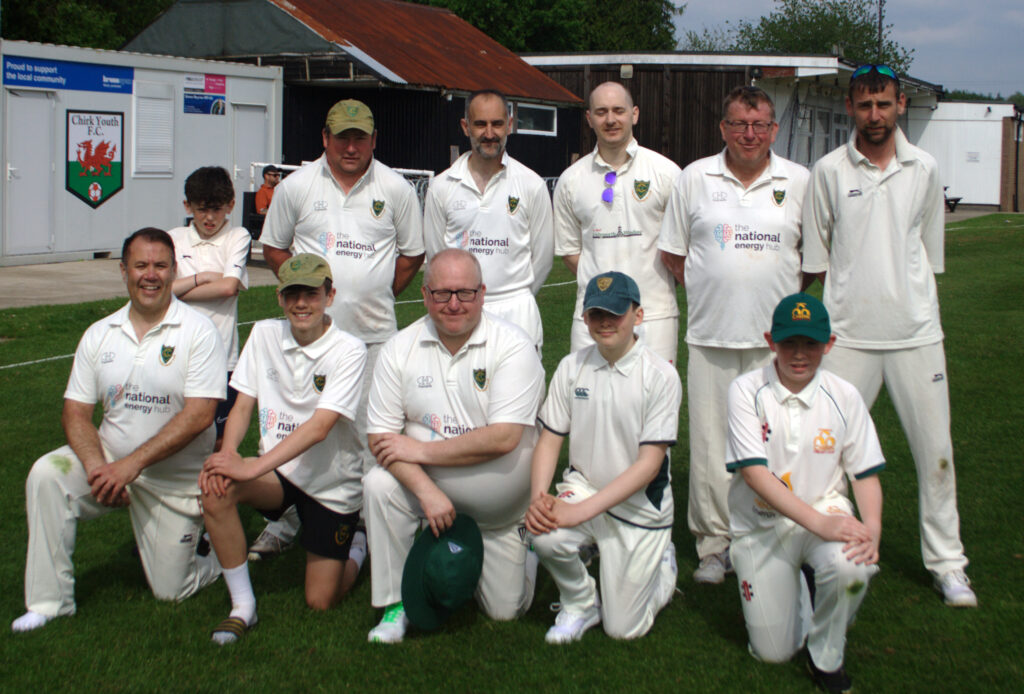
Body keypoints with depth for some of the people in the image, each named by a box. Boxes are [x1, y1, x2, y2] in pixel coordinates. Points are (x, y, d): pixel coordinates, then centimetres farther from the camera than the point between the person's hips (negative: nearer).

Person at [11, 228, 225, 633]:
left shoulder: (198, 331, -10)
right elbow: (75, 411, 1)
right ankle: (49, 601, -14)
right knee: (47, 474, -25)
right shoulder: (100, 335, 3)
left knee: (171, 591, -1)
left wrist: (131, 464, -25)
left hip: (176, 478, -3)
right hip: (110, 462, 3)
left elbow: (199, 415, -19)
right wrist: (96, 467, -19)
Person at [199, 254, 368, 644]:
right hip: (278, 470, 3)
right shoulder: (264, 335, 0)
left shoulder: (348, 351, -16)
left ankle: (356, 549, 33)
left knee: (320, 602, -2)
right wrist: (228, 452, -22)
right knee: (217, 491, -30)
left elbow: (319, 427, -25)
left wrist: (252, 467, -34)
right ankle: (242, 605, -13)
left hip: (332, 482, -3)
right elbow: (243, 404, 0)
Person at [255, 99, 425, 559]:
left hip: (373, 332, 0)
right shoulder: (297, 186, 2)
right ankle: (286, 520, 13)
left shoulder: (395, 189, 2)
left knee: (371, 431, 2)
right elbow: (274, 247, 12)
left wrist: (380, 294, 4)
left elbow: (412, 253, 11)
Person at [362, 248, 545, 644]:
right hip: (427, 486, 2)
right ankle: (396, 602, -10)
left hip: (499, 503, -2)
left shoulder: (512, 347, -16)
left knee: (505, 611, 2)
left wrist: (421, 450, -21)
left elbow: (503, 438, -25)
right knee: (379, 483, -29)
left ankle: (522, 553, 37)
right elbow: (381, 437, -10)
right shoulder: (400, 349, -6)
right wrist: (427, 491, -25)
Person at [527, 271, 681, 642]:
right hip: (584, 485, 3)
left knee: (624, 629, -1)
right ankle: (580, 603, 1)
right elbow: (550, 440, 0)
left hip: (640, 506, -3)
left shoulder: (661, 376, -15)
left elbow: (649, 464, -18)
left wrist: (581, 511, -26)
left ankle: (662, 562, 31)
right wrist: (537, 497, -21)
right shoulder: (572, 367, -2)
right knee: (546, 536, -31)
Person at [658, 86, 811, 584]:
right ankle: (714, 544, 13)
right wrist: (708, 291, 7)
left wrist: (786, 294, 6)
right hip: (710, 333, 1)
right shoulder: (694, 179, 6)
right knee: (709, 442, 2)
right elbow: (673, 253, 13)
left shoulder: (799, 182, 4)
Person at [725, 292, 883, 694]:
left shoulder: (843, 396, -4)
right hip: (761, 524, -1)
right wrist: (819, 523, -30)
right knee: (773, 653, 0)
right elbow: (754, 472, -20)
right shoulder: (746, 390, -13)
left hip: (825, 508, 1)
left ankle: (826, 657, -5)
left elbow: (865, 473, 0)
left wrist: (872, 526, -21)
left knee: (851, 566, -34)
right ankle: (790, 584, 34)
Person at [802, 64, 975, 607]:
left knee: (935, 450, 5)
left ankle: (947, 563, 17)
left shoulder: (924, 169, 5)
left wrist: (919, 310, 12)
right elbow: (815, 257, 6)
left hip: (916, 333, 1)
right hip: (848, 334, -1)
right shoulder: (829, 171, 0)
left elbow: (931, 253, 13)